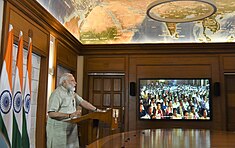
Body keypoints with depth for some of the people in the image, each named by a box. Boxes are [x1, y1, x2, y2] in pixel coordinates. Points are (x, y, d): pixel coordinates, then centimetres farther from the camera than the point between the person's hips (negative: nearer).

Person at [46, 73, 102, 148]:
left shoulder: (72, 93, 14)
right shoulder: (57, 94, -15)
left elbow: (82, 102, 12)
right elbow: (51, 114, -22)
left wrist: (96, 110, 2)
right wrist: (70, 115, -26)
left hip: (71, 129, 8)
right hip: (58, 130, -8)